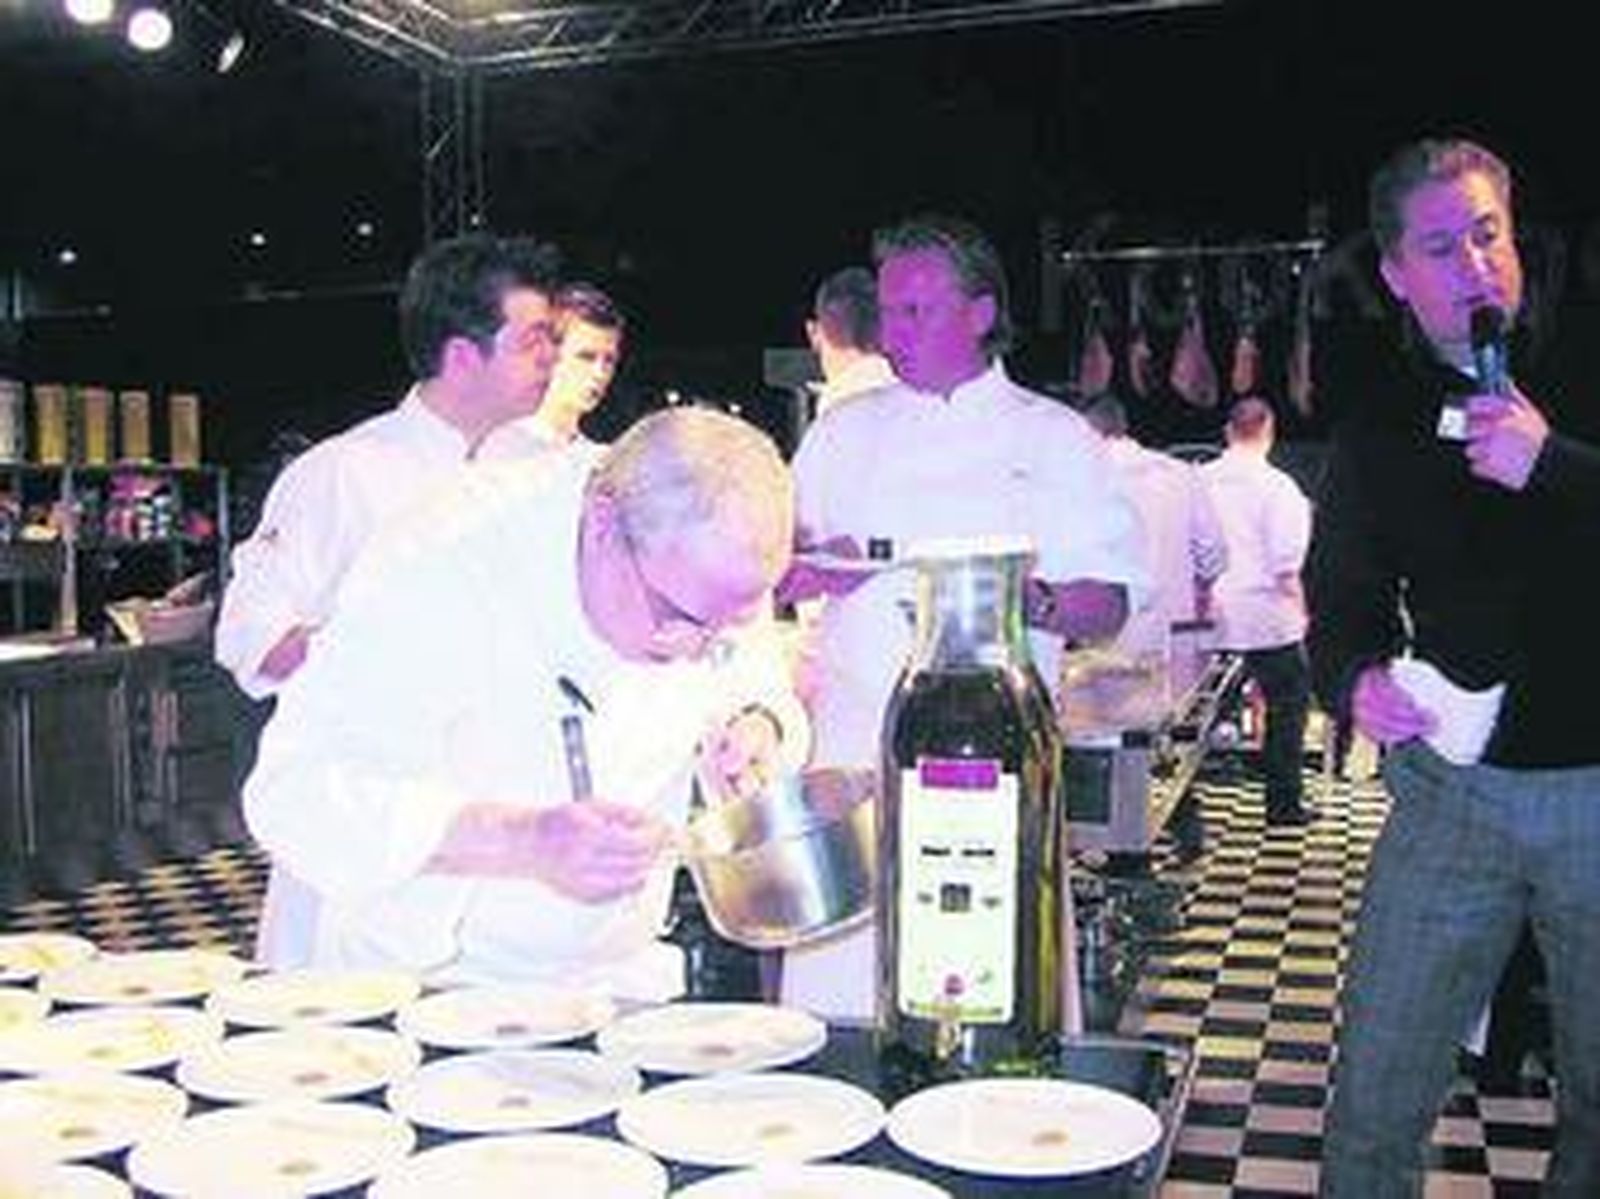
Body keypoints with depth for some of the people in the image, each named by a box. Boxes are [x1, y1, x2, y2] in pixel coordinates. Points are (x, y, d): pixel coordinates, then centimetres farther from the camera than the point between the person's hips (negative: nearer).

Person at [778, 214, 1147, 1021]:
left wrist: (1031, 601, -17)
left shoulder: (1054, 439, 6)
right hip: (854, 749, 2)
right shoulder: (846, 433, 13)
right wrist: (810, 569, -6)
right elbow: (775, 571, 16)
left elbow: (1110, 606, 2)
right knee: (836, 998, 0)